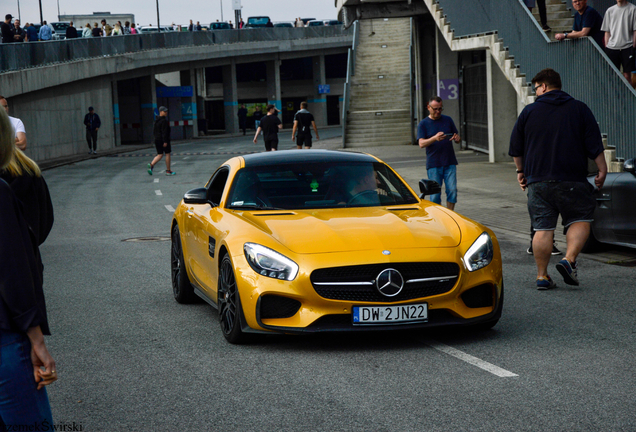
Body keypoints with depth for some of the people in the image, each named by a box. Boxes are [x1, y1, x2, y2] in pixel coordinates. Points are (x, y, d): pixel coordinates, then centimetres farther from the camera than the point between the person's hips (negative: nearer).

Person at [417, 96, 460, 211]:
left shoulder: (448, 120, 12)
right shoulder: (423, 124, 2)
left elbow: (457, 135, 17)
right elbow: (421, 144, -10)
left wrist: (456, 138, -10)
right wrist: (435, 138, -29)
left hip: (450, 163, 2)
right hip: (433, 165, -2)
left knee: (452, 191, -3)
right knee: (435, 194, -2)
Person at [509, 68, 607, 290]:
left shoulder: (529, 111, 6)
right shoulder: (579, 109, 5)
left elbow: (516, 148, 13)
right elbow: (594, 144, 1)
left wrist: (521, 171, 25)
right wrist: (602, 170, 7)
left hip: (538, 180, 2)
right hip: (572, 180, -1)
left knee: (543, 228, 3)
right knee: (580, 220, 8)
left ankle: (542, 276, 3)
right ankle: (569, 259, -12)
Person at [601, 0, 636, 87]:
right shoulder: (610, 11, 11)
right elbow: (607, 32, 14)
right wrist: (606, 47, 6)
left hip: (627, 47, -3)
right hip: (611, 47, 3)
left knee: (627, 75, -1)